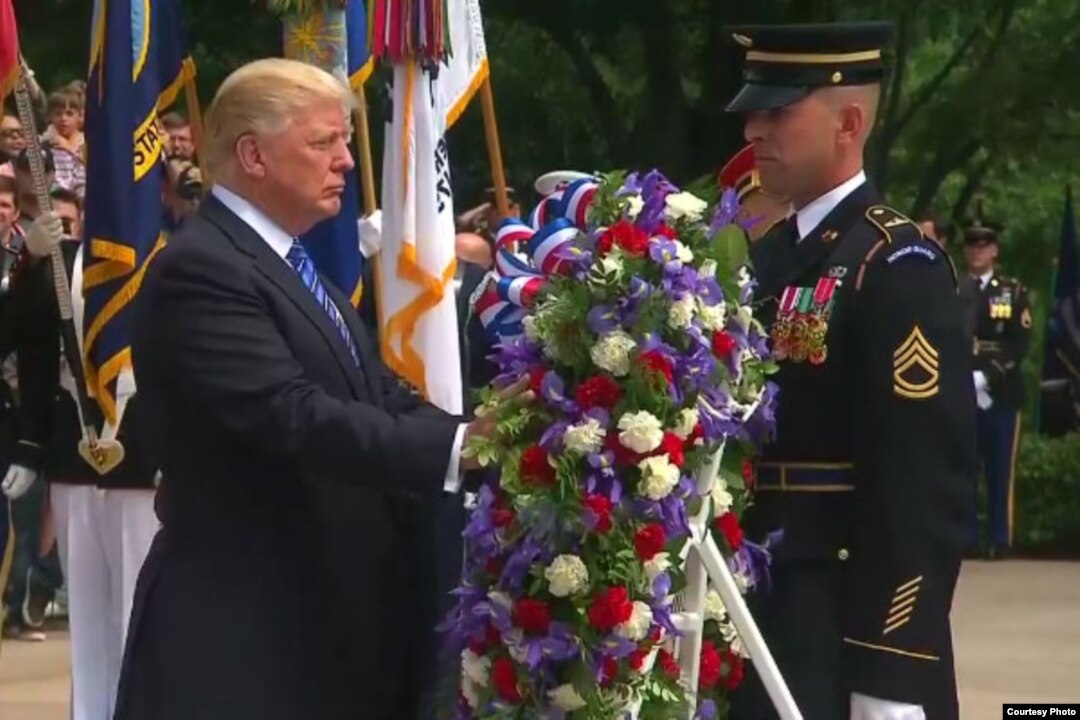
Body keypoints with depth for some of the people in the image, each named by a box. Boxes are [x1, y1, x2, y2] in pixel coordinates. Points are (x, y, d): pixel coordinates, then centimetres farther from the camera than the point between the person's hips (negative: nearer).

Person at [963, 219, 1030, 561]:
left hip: (1002, 394, 0)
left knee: (1000, 471, 1)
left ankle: (999, 539, 6)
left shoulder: (1014, 292, 9)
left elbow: (1020, 344, -1)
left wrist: (986, 376, -13)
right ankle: (966, 537, 3)